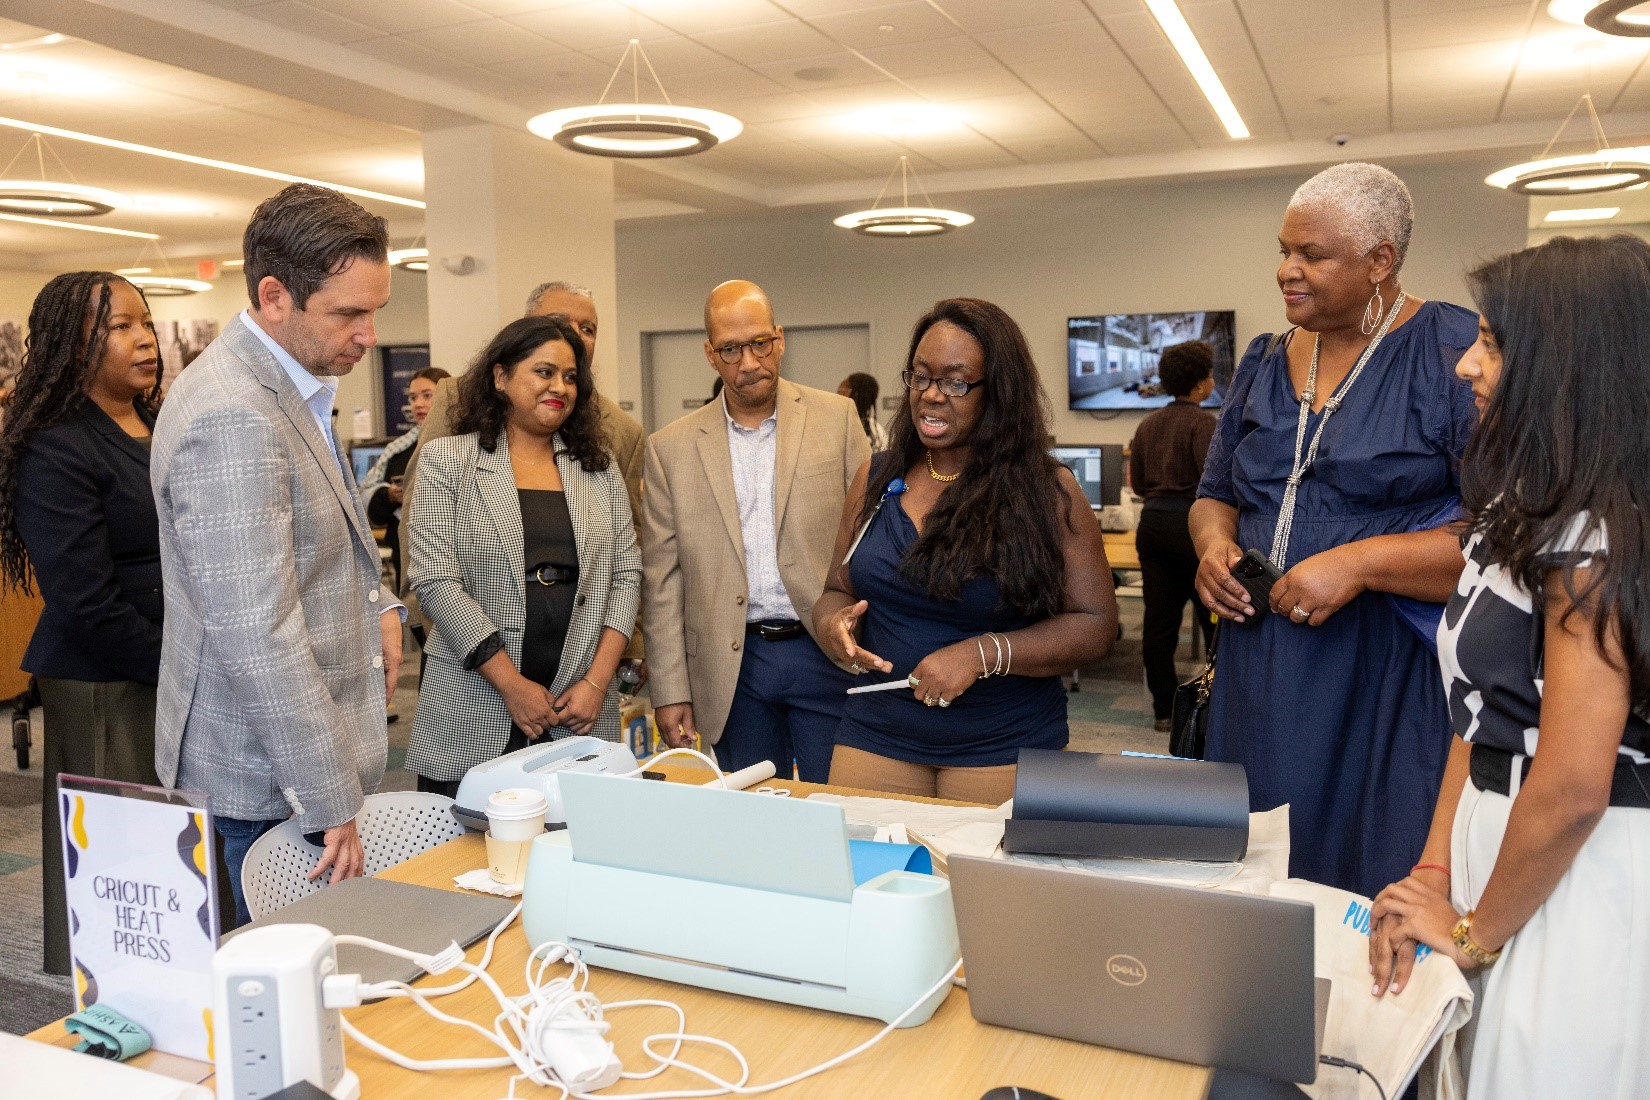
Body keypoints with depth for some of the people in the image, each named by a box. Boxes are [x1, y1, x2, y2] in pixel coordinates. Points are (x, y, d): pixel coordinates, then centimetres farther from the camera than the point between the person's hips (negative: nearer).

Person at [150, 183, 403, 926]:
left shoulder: (293, 389, 9)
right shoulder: (232, 419, -23)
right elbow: (258, 637, -26)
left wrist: (377, 605, 4)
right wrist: (331, 802, -21)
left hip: (303, 759, 9)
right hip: (266, 787, -9)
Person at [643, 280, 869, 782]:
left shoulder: (836, 418, 2)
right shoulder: (672, 448, 4)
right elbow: (662, 578, 4)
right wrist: (670, 691, 0)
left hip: (825, 652, -1)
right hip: (733, 665, 1)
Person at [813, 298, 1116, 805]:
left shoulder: (1048, 491, -8)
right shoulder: (876, 479, 4)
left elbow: (1095, 624, -9)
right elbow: (837, 591, 11)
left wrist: (984, 654, -22)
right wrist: (832, 625, -12)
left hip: (1007, 751, -3)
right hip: (874, 739, 3)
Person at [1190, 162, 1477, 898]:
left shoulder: (1457, 355, -8)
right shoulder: (1264, 364, 12)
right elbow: (1214, 494, 22)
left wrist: (1360, 563, -22)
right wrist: (1215, 544, 0)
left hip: (1392, 689, -5)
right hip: (1263, 678, 6)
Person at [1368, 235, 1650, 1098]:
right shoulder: (1523, 517, 10)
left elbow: (1573, 787, -22)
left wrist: (1477, 930, -9)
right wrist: (1432, 873, 3)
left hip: (1576, 876, -8)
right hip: (1504, 841, 8)